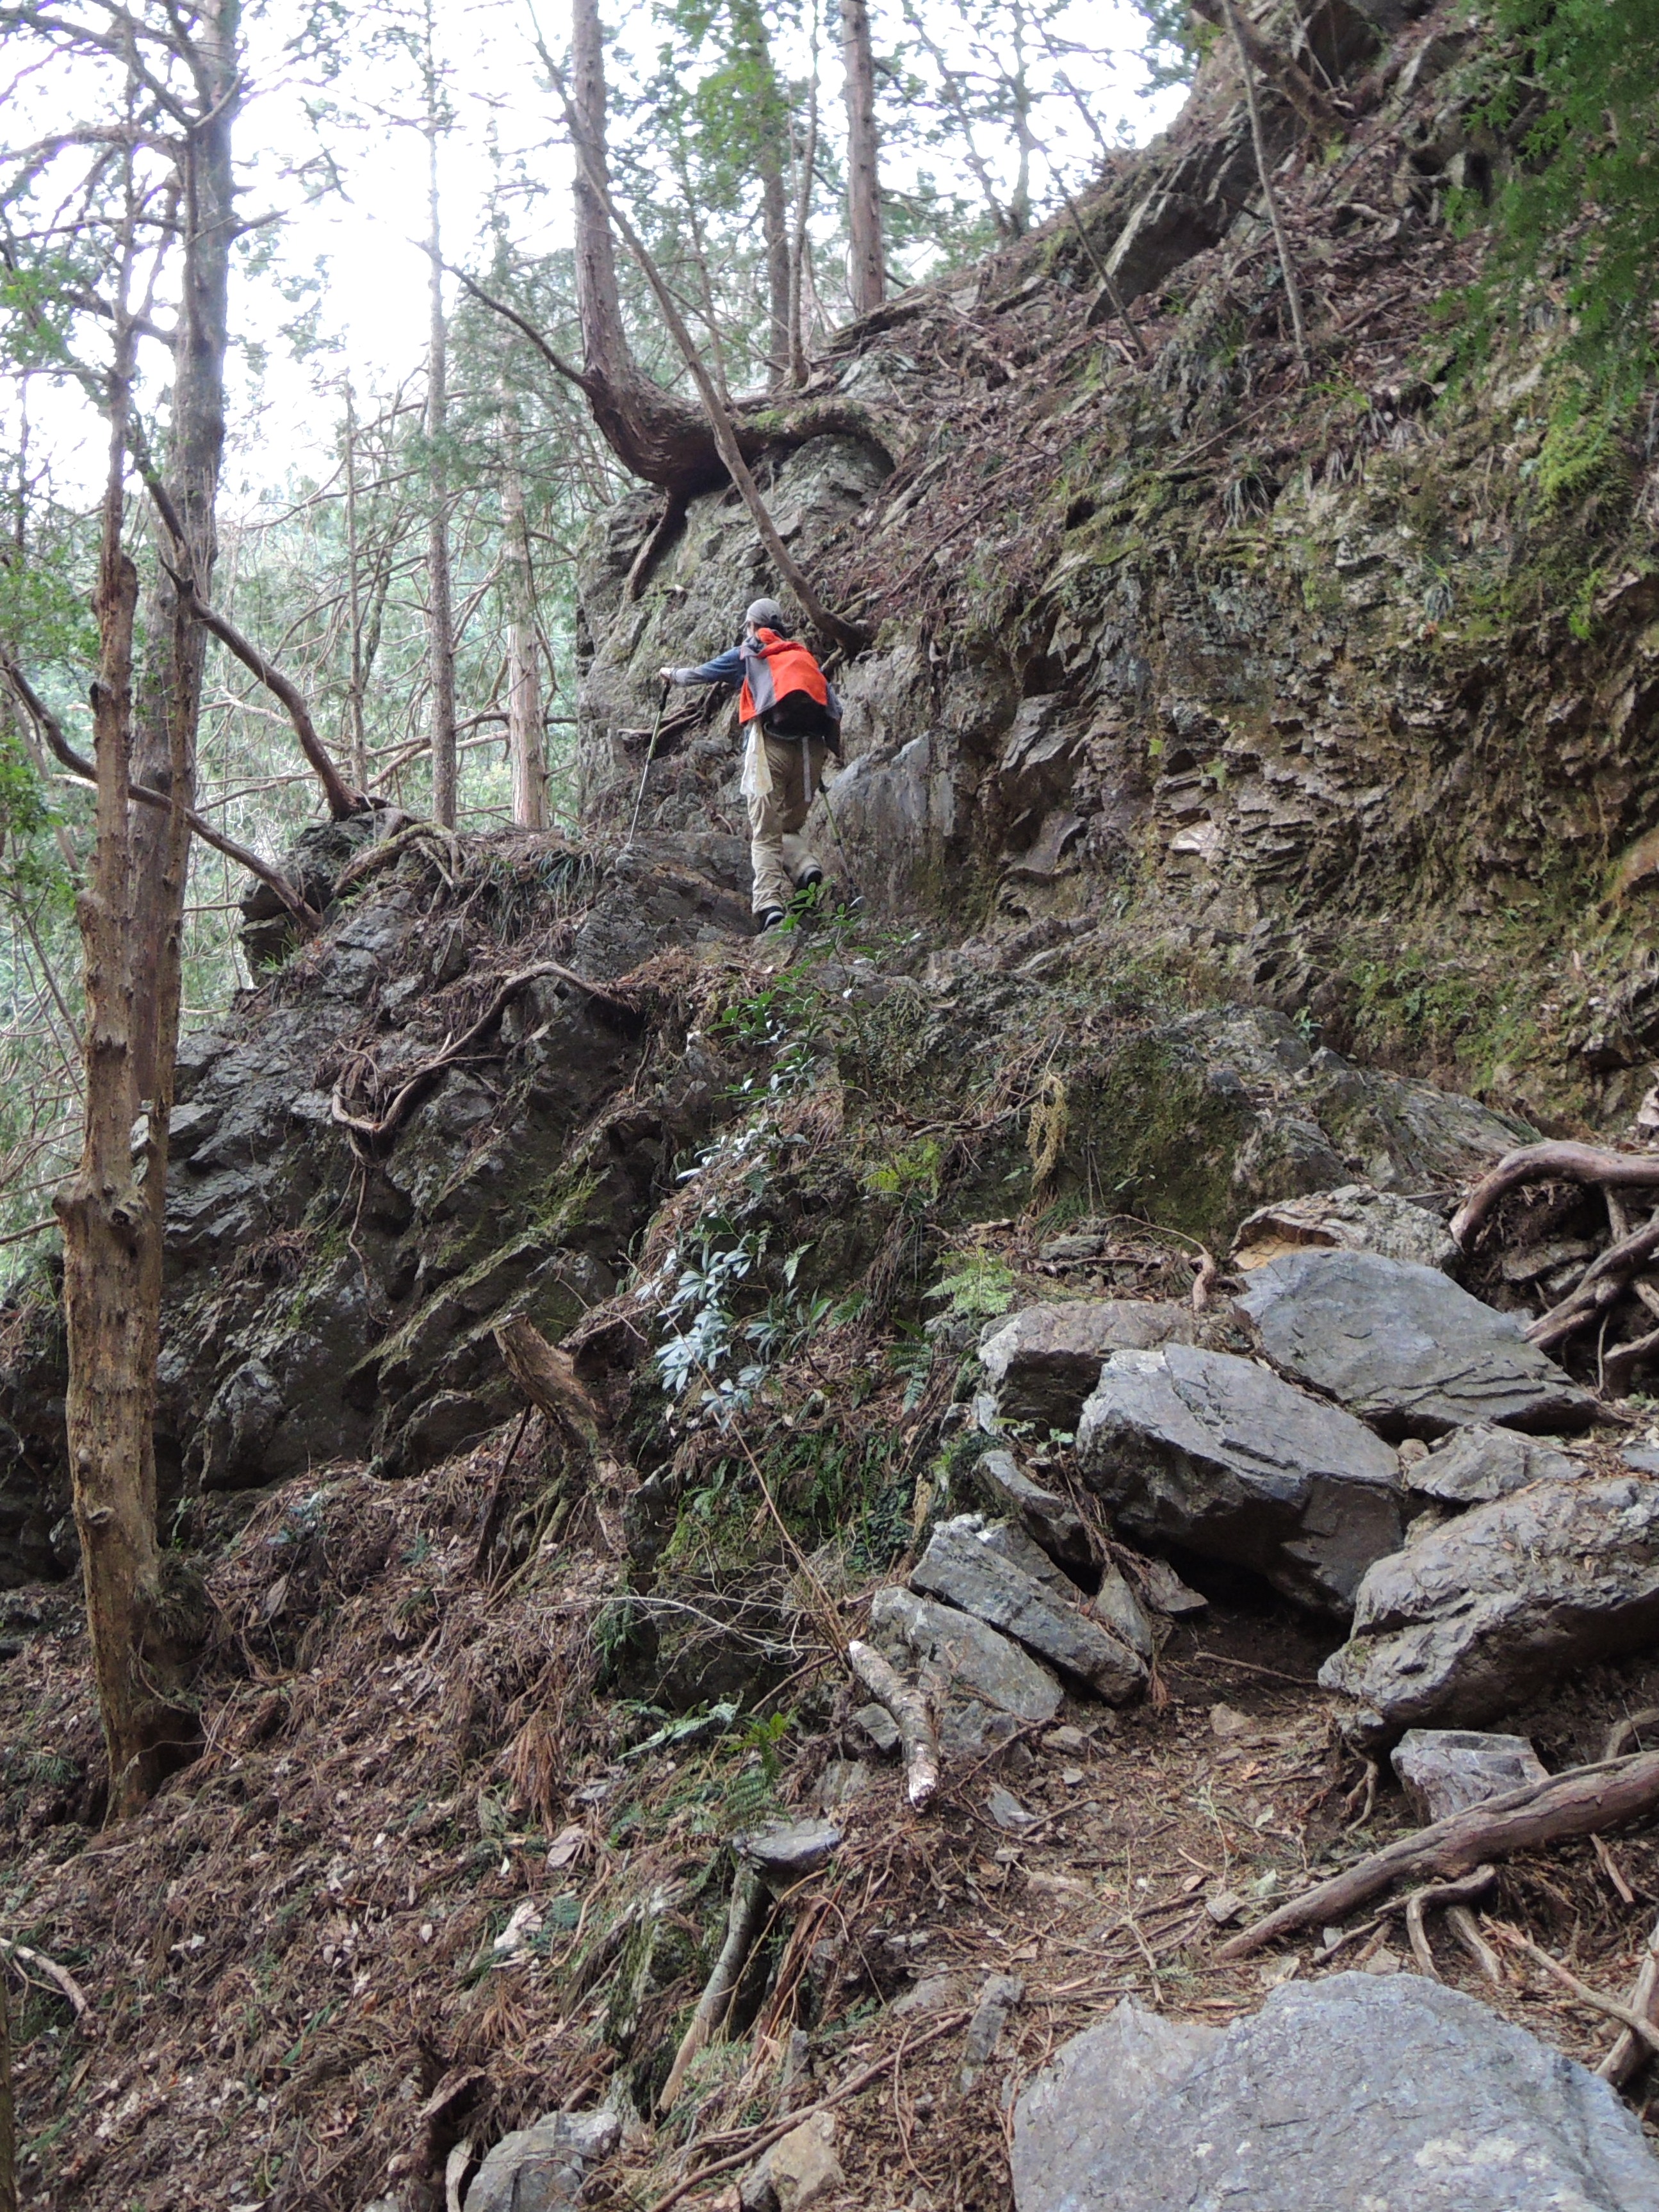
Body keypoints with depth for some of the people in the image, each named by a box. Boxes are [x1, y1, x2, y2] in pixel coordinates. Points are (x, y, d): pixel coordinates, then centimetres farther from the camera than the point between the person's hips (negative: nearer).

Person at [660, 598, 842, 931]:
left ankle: (771, 906, -20)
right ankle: (807, 867, -15)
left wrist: (672, 674, 45)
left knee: (766, 835, -4)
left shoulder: (748, 653, 15)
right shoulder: (805, 656, 24)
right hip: (812, 747, 3)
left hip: (772, 744, -3)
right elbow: (834, 706, 15)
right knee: (791, 827, 16)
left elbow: (702, 673, 26)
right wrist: (829, 748, 24)